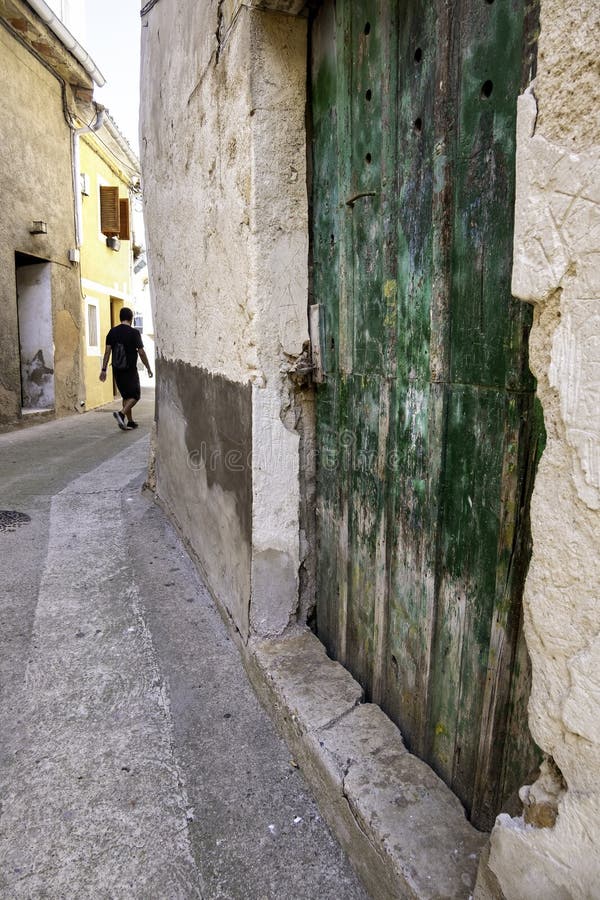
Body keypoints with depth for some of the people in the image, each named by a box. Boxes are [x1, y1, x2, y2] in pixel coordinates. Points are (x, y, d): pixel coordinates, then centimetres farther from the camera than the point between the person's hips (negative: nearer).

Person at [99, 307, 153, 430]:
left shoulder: (112, 332, 4)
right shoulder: (134, 332, -9)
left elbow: (107, 351, 1)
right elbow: (141, 352, -10)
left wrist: (103, 369, 3)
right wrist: (148, 368, -1)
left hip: (117, 370, 5)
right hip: (130, 370, -5)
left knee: (126, 395, 16)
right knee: (135, 395, 4)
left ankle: (130, 421, 18)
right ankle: (121, 414, -18)